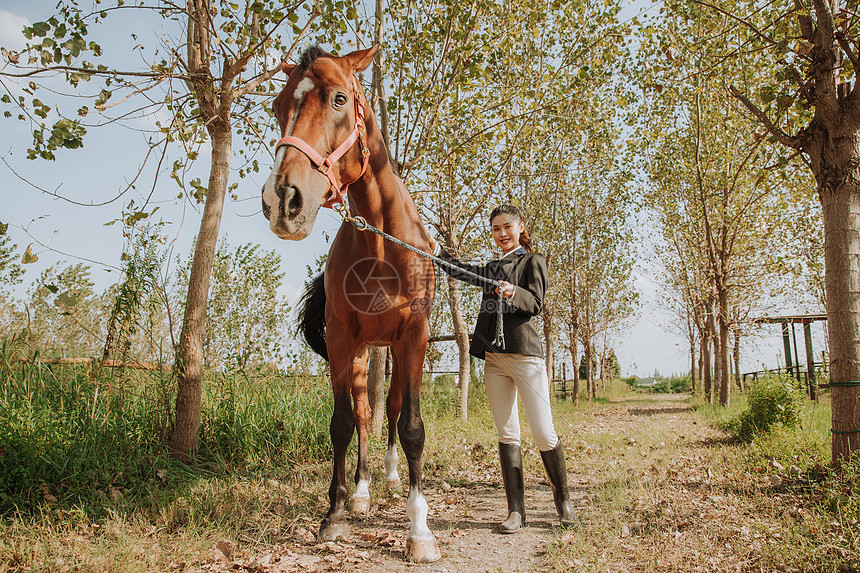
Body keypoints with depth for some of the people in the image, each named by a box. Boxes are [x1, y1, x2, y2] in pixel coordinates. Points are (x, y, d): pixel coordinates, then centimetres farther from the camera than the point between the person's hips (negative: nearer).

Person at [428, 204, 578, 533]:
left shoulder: (532, 261, 6)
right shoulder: (492, 269, 24)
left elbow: (535, 303, -8)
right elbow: (462, 271, 12)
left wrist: (513, 293, -28)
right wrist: (439, 252, -4)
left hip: (524, 354, -5)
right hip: (493, 357, 5)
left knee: (544, 435, -5)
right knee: (507, 435, 5)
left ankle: (563, 499, 17)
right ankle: (516, 510, 10)